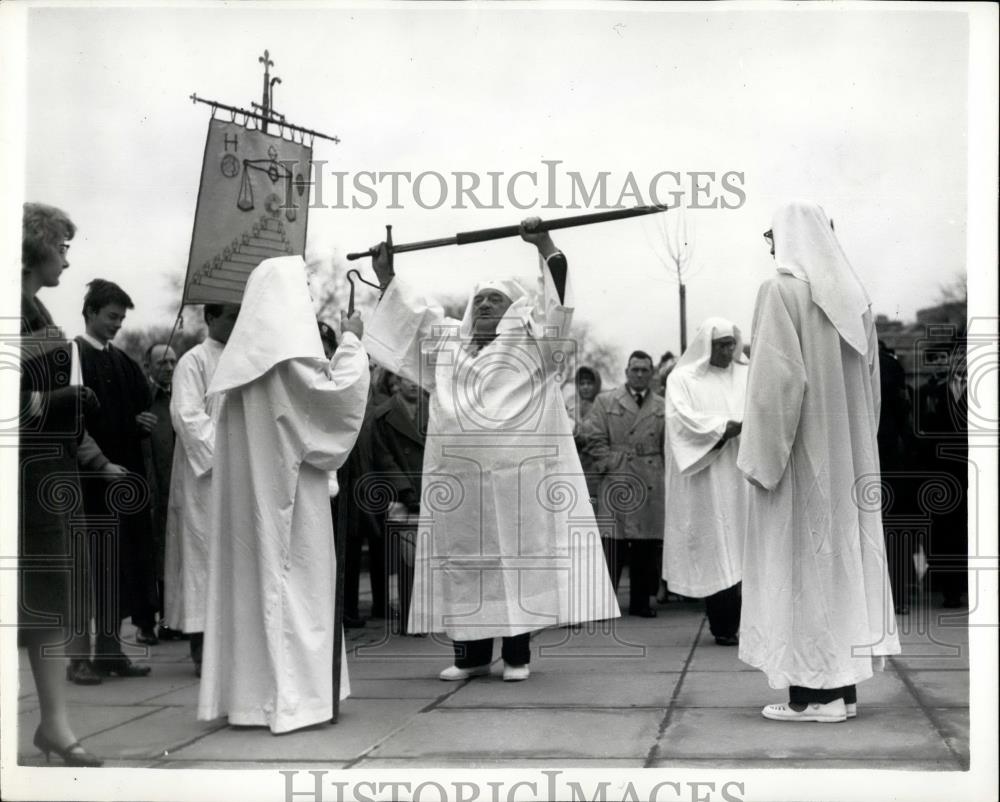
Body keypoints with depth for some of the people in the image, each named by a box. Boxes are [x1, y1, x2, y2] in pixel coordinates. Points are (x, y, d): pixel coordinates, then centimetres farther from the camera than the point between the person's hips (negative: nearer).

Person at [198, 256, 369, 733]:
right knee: (292, 578, -2)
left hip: (245, 485, 8)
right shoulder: (286, 348, -14)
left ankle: (246, 689, 14)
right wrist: (350, 341, -3)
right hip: (286, 484, -8)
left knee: (252, 571, 10)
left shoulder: (248, 349, 9)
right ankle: (290, 694, 1)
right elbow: (335, 390, -15)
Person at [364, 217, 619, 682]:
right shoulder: (449, 342, 19)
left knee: (519, 556, -3)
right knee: (463, 558, 5)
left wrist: (545, 247, -16)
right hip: (460, 474, 4)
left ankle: (516, 653, 3)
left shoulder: (530, 341, 7)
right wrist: (386, 275, 20)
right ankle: (471, 652, 12)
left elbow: (557, 304, -6)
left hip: (518, 472, -4)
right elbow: (412, 312, 27)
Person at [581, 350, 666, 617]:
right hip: (616, 484, -2)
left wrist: (663, 473, 3)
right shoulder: (605, 402, 8)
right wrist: (611, 466, -6)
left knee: (647, 548, 3)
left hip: (651, 488, 2)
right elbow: (595, 440, 3)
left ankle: (641, 601, 13)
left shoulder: (662, 407, 14)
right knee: (612, 544, -5)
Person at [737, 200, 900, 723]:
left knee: (799, 561, -2)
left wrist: (761, 456, -14)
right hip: (848, 452, 7)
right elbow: (870, 381, 13)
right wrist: (857, 444, 18)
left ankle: (811, 694, -1)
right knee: (843, 552, 10)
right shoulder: (853, 297, 10)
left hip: (800, 451, -7)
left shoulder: (781, 292, -11)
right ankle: (843, 686, 14)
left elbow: (776, 378, -19)